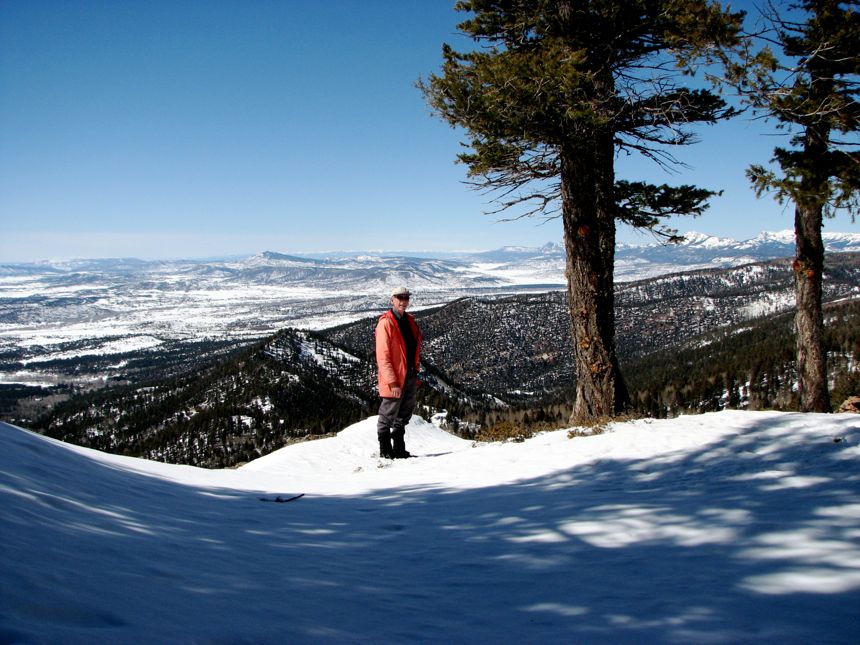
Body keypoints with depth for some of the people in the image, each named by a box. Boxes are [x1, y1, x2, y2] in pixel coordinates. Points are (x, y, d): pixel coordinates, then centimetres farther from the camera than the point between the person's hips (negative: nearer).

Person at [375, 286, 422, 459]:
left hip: (410, 376, 8)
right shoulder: (385, 323, -12)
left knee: (404, 416, 15)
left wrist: (416, 372, 14)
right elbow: (382, 356, -17)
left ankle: (399, 449, 26)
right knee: (388, 416, 2)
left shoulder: (410, 321, 12)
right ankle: (385, 451, 13)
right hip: (394, 380, -8)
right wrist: (392, 382, -21)